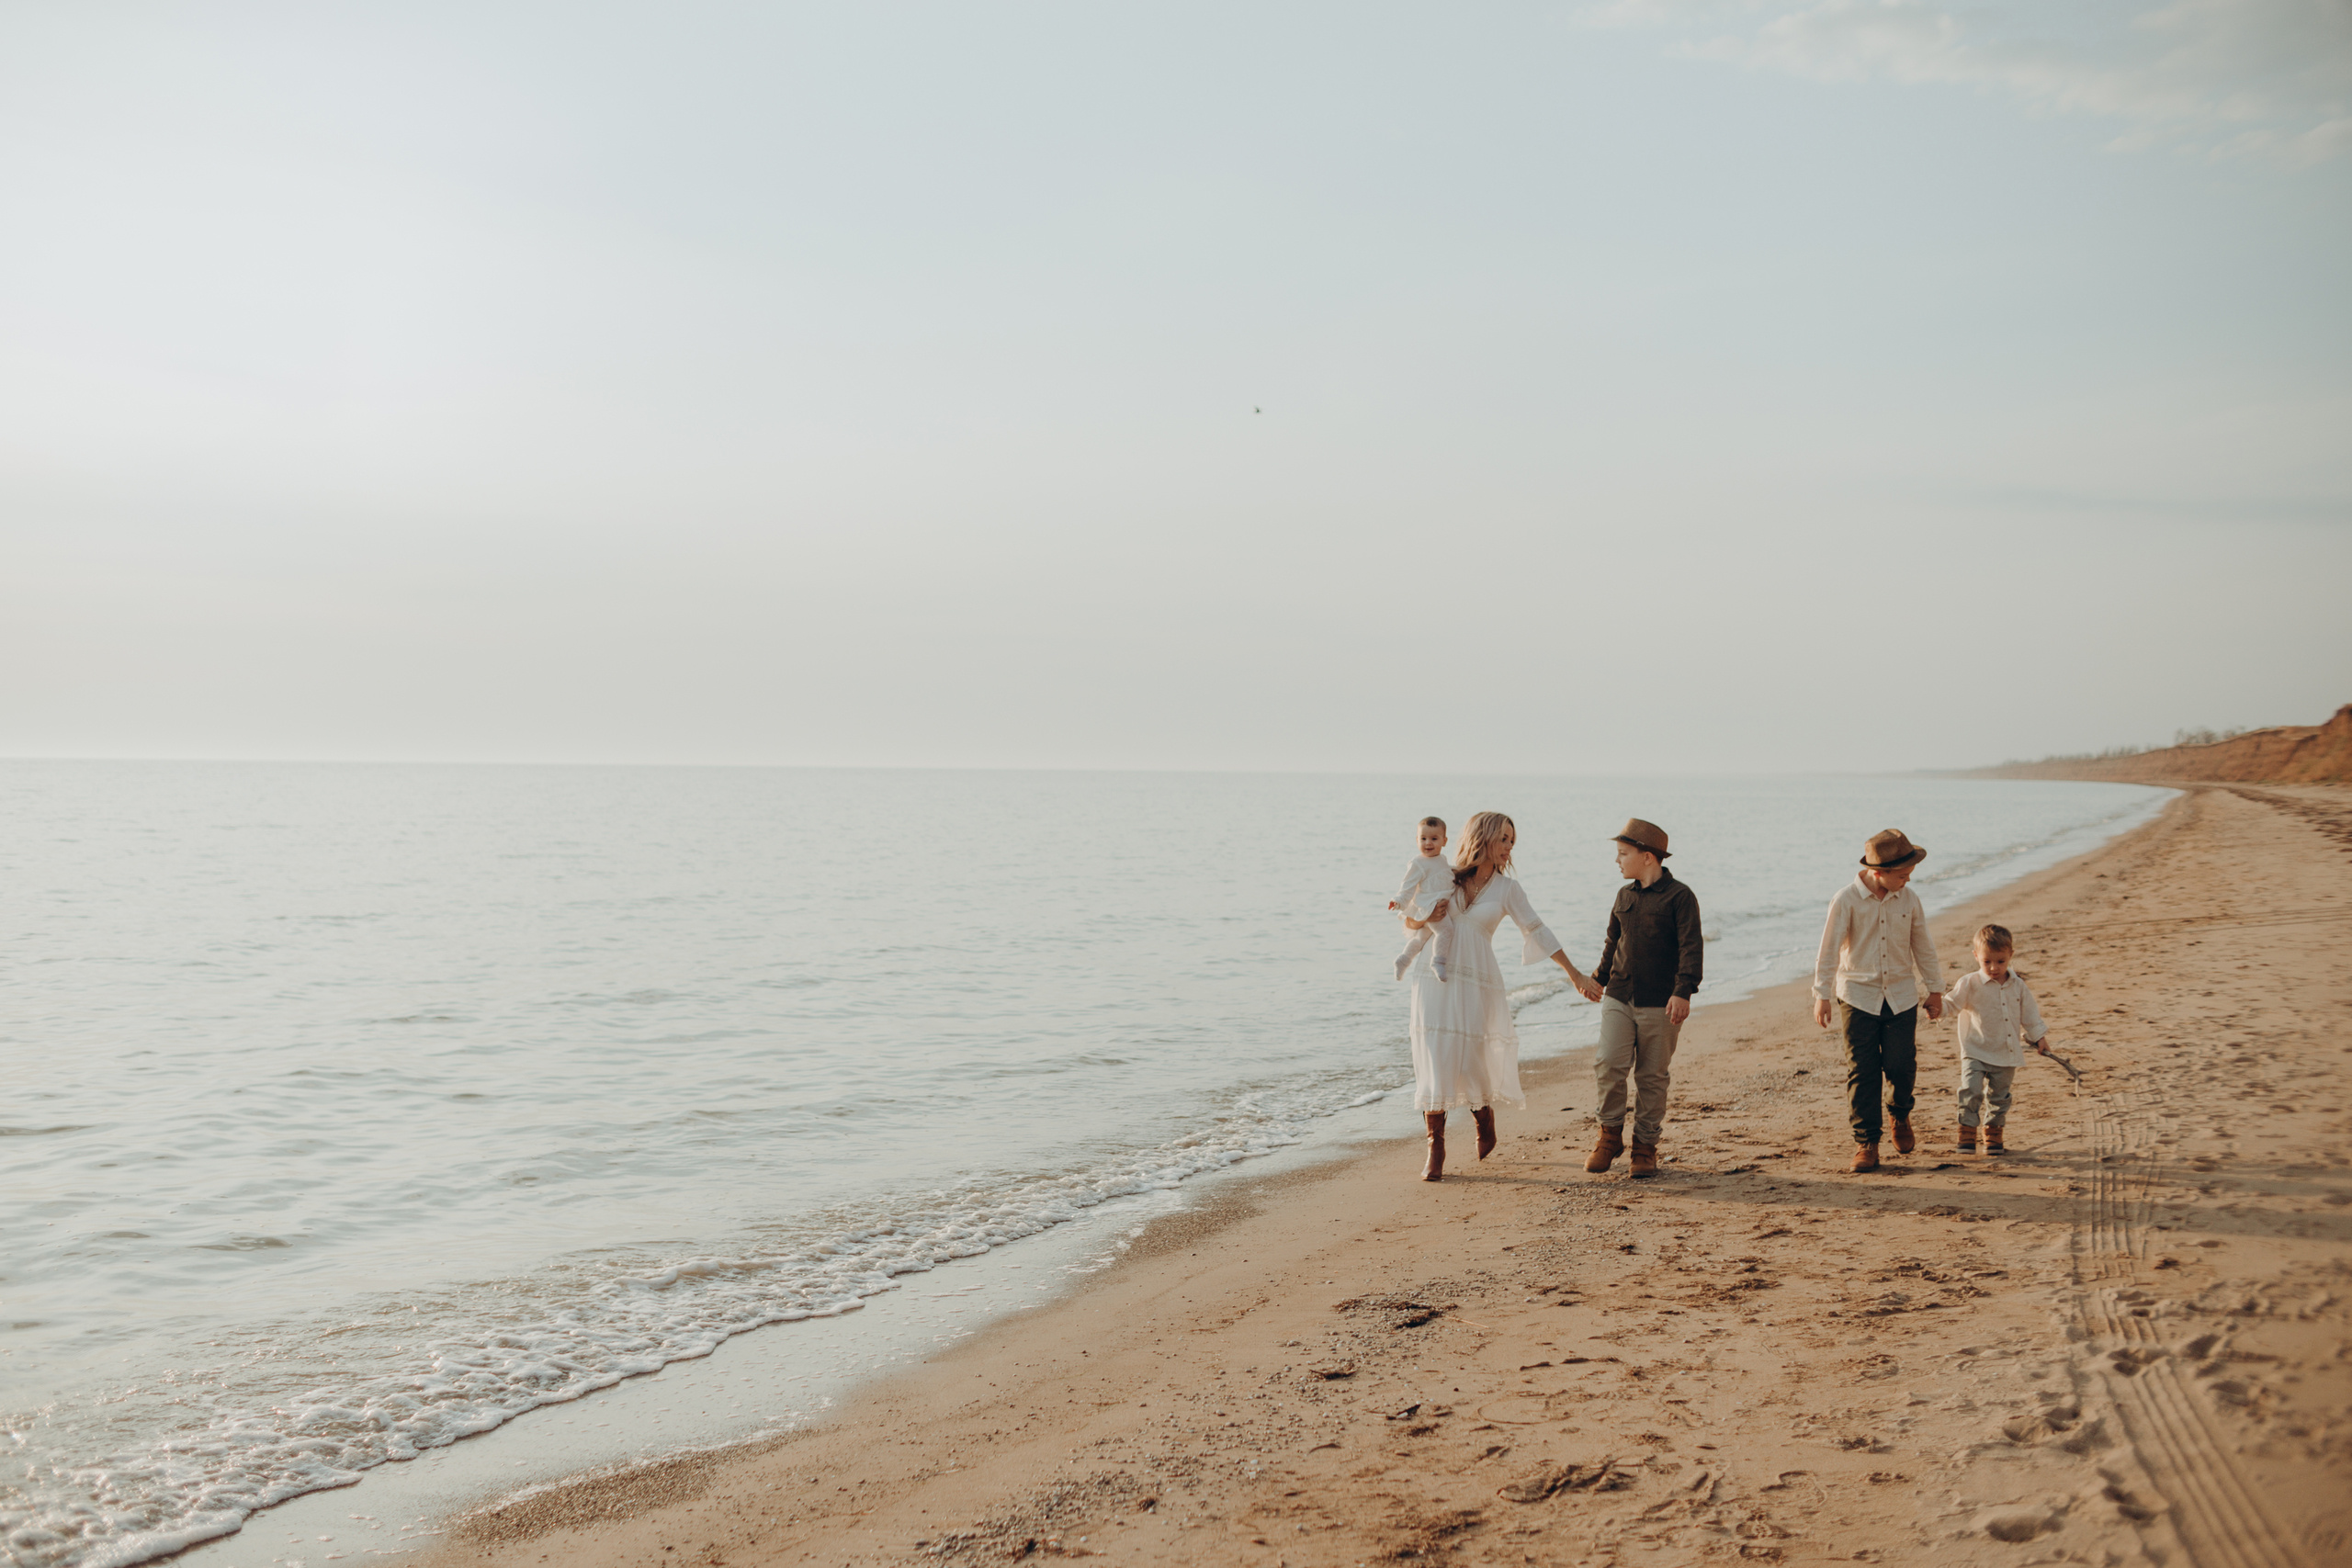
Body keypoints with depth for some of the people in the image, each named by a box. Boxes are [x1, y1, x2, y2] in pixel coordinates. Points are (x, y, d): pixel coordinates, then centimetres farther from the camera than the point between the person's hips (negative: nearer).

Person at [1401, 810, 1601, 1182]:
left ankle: (1485, 1123, 29)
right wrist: (1427, 917, -9)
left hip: (1477, 983, 0)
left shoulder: (1507, 888, 7)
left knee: (1469, 1062, -3)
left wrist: (1574, 973, 6)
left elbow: (1537, 931, 8)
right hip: (1435, 979, 0)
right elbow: (1410, 920, 15)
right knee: (1434, 1061, -5)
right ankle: (1435, 1151, 2)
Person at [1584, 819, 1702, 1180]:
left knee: (1652, 1077, 3)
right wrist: (1600, 977, 36)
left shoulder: (1679, 896, -6)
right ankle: (1610, 1136, 7)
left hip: (1659, 1004, -4)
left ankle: (1645, 1147, 15)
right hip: (1619, 998, 4)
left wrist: (1683, 991, -23)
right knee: (1608, 1065, -10)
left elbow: (1691, 947, -12)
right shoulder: (1625, 896, 13)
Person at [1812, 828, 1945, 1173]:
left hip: (1901, 996, 2)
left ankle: (1900, 1115, 29)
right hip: (1858, 996, -2)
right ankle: (1866, 1142, 9)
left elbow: (1923, 946, 11)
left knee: (1902, 1066, -2)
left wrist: (1934, 989, 16)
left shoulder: (1908, 899, -1)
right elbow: (1829, 949, -7)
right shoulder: (1847, 900, -11)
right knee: (1862, 1072, -1)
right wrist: (1822, 995, -7)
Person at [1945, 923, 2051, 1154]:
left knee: (1999, 1096, 12)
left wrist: (2038, 1037, 15)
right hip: (1976, 1051, -4)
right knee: (1971, 1091, -15)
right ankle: (1967, 1131, -3)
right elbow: (1952, 1003, -12)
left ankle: (1993, 1133, 27)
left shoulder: (2018, 986, 5)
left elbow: (2029, 1014, 15)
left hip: (2006, 1053, 4)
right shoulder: (1969, 984, -7)